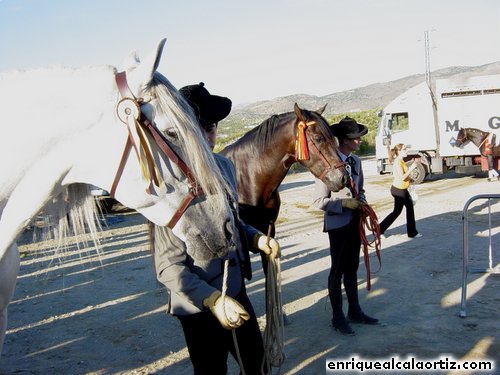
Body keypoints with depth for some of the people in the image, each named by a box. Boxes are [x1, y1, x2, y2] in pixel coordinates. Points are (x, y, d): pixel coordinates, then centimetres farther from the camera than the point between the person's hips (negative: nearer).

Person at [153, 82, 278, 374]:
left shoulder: (225, 166, -3)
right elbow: (169, 265, -22)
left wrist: (256, 238, -5)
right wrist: (213, 299, -31)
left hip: (237, 292, 7)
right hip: (200, 308, -6)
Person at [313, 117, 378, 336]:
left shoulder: (356, 161, 6)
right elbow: (319, 201, -18)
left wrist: (362, 201, 0)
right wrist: (345, 203, -22)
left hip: (355, 221, 7)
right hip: (338, 223, -7)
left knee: (352, 269, 19)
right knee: (338, 271, 5)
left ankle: (354, 311, 33)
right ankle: (337, 318, 19)